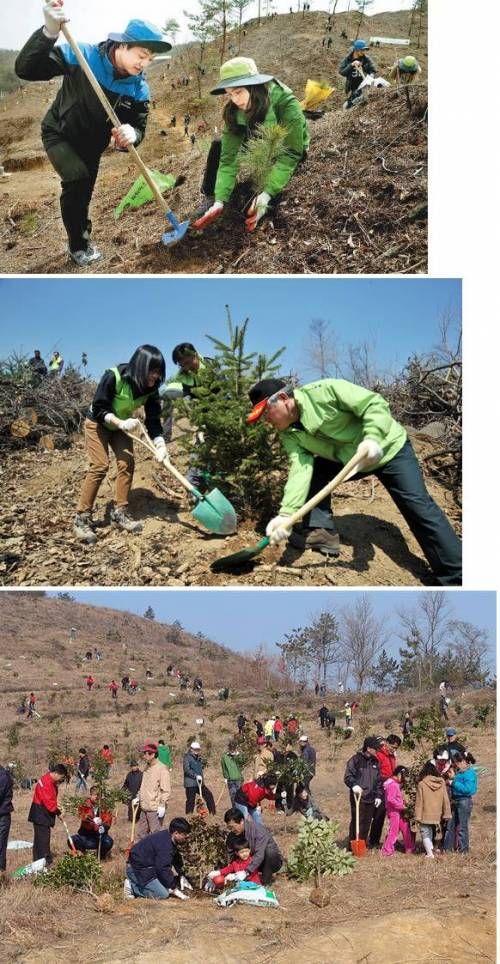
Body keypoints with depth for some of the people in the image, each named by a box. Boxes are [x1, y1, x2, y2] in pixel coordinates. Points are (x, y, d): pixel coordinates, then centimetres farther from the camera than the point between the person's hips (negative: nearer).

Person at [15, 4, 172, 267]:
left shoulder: (139, 89, -20)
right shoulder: (82, 57, -32)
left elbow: (139, 127, -15)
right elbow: (25, 69, -36)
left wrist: (131, 134, -43)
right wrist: (49, 32, -54)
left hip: (92, 145, 5)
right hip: (59, 135, -5)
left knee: (83, 193, 18)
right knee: (77, 179, -25)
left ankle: (81, 239, 44)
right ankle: (78, 245, -7)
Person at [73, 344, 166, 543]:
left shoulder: (150, 388, -18)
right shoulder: (113, 377, -34)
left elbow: (153, 419, -17)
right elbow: (98, 408, -28)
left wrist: (160, 444, -32)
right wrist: (121, 423, -40)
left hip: (121, 425, 6)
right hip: (98, 423, -5)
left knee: (127, 463, -8)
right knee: (99, 466, -16)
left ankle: (120, 513, 3)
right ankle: (82, 519, -14)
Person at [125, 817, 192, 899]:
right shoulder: (164, 845, -25)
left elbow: (176, 859, 22)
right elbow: (164, 869, -25)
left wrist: (181, 877, 14)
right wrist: (174, 889, -18)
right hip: (138, 870, -11)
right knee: (163, 895, -17)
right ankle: (132, 886, -6)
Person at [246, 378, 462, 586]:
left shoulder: (324, 391, -27)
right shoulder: (290, 435, -9)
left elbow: (375, 403, -29)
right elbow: (300, 469, -23)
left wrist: (372, 438, -46)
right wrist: (287, 513, -38)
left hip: (389, 448, -7)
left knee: (418, 506, -15)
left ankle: (455, 577, -16)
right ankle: (320, 531, -2)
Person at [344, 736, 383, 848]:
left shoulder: (375, 762, 14)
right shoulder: (356, 760, -6)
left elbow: (379, 780, 20)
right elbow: (347, 777, -11)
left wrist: (379, 795, 12)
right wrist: (354, 785, -29)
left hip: (371, 799, 6)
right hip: (358, 798, -6)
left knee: (367, 824, 9)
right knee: (357, 823, -6)